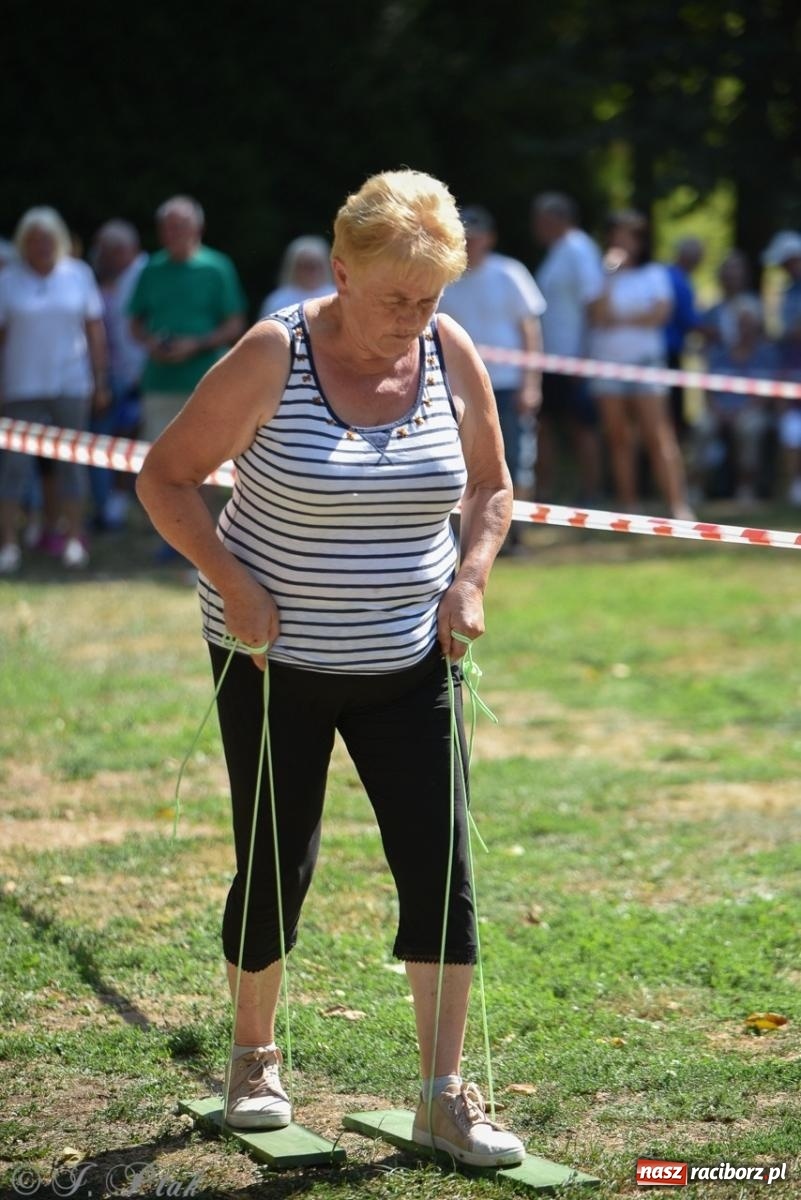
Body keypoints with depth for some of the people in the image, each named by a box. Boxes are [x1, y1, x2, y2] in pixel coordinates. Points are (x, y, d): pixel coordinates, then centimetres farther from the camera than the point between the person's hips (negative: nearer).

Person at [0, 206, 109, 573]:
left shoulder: (79, 275, 5)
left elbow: (95, 330, 8)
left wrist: (100, 381, 5)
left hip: (72, 387, 2)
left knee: (71, 461, 5)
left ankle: (72, 538, 14)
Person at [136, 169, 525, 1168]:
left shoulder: (451, 354, -3)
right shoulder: (272, 357, -15)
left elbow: (490, 487, 11)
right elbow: (166, 476, -8)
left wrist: (469, 578, -5)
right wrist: (230, 583, -17)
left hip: (409, 663, 3)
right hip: (277, 661, -3)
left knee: (439, 866, -4)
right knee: (275, 866, 6)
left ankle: (444, 1097, 4)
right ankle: (254, 1060, 30)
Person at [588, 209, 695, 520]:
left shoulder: (654, 273, 8)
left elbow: (659, 314, -5)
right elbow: (598, 315, -6)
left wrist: (619, 320, -6)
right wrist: (609, 273, -10)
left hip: (644, 359, -2)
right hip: (607, 363, 2)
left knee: (657, 434, -10)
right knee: (618, 438, 1)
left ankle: (678, 505, -15)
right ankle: (627, 507, 4)